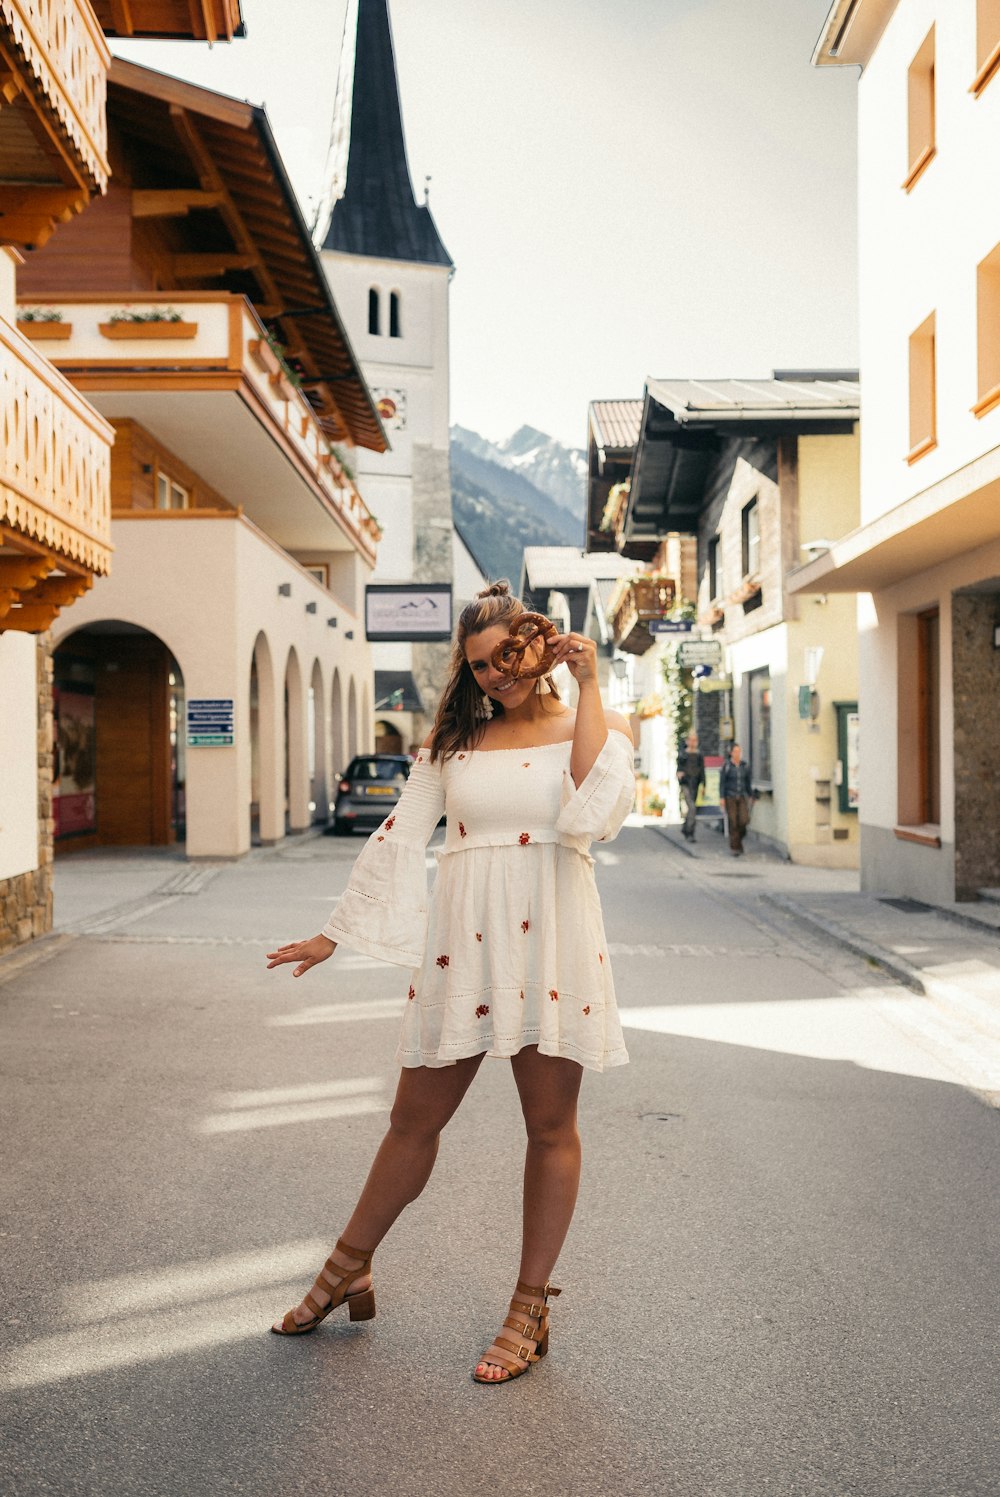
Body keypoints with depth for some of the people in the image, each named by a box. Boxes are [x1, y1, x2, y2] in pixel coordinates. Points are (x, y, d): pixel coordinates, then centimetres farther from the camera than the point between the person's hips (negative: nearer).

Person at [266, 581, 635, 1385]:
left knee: (551, 1128, 6)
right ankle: (347, 1272, 31)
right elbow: (400, 839, 15)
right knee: (414, 1119, 10)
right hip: (462, 941, 3)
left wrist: (588, 689, -11)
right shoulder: (454, 740, 12)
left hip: (549, 940, -2)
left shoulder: (595, 727, 4)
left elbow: (591, 817, -16)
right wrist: (336, 935, 16)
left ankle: (530, 1312, 22)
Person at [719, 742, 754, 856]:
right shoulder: (726, 766, -8)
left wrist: (751, 796, 11)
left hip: (742, 797, 3)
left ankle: (738, 837, 20)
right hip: (730, 797, -3)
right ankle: (735, 848, 4)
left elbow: (748, 782, 11)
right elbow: (722, 782, -8)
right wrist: (721, 798, -14)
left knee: (744, 820, -11)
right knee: (733, 823, -6)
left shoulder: (745, 766, 4)